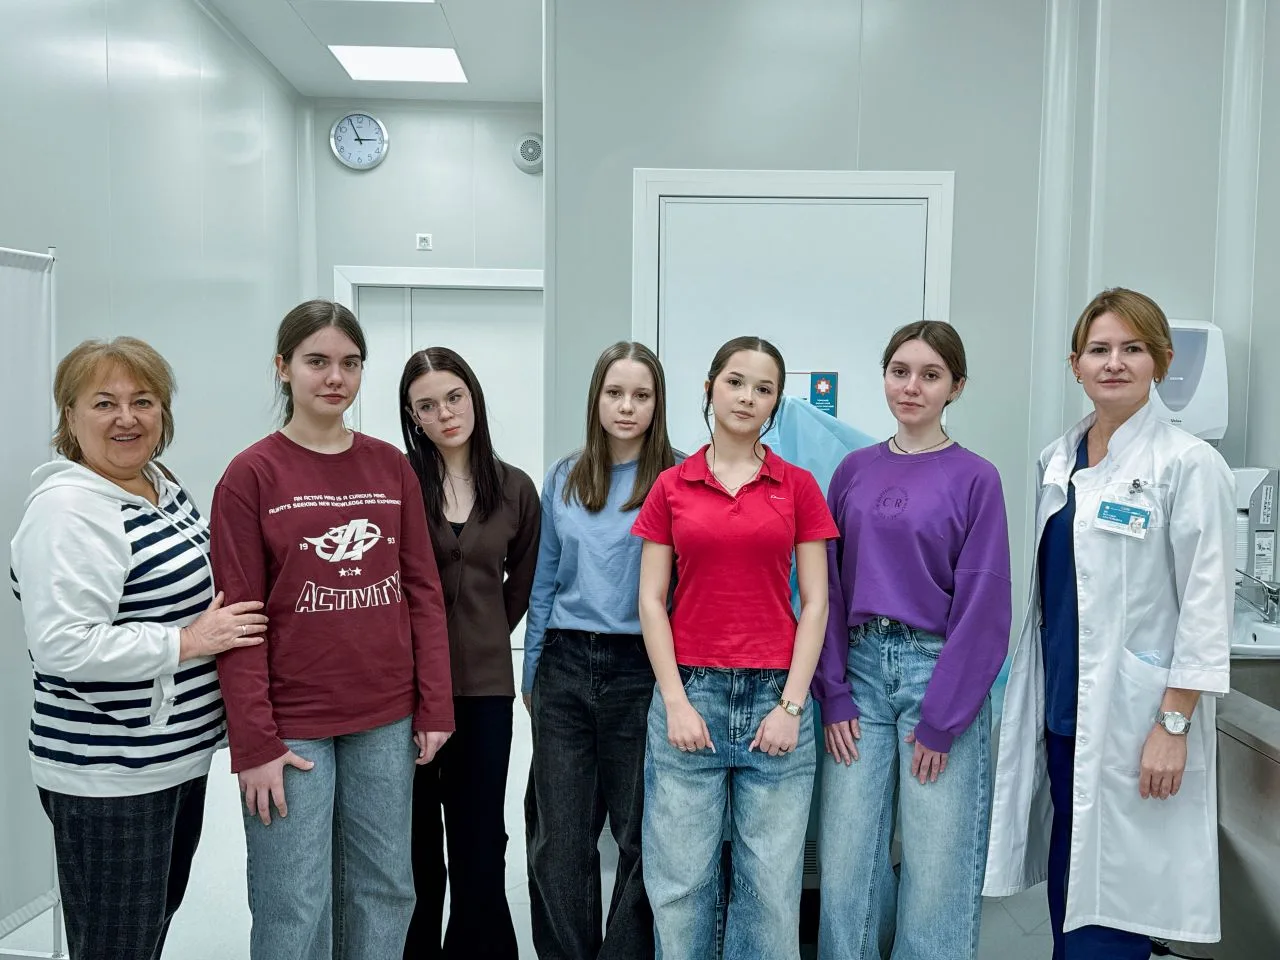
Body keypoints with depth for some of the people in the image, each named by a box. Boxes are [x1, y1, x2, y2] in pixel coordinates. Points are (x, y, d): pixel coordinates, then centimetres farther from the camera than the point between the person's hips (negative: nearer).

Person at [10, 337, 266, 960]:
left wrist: (225, 624, 8)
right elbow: (62, 646, -27)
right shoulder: (67, 509, -19)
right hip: (108, 776, -9)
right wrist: (187, 642, -22)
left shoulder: (163, 485, 8)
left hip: (180, 756, 9)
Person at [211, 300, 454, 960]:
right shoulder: (251, 475, -4)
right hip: (291, 726, -3)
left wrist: (435, 707, 3)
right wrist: (254, 743, -9)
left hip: (386, 721, 3)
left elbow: (422, 592, 6)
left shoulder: (392, 467, 6)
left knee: (383, 892, 13)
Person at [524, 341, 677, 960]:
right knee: (558, 838, 11)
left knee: (639, 835, 10)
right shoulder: (563, 479, 8)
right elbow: (544, 582, 13)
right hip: (564, 666, 3)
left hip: (639, 670, -3)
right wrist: (532, 671, 13)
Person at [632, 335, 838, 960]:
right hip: (689, 692, 0)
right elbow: (651, 600, 3)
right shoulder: (670, 487, 5)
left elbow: (815, 602, 2)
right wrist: (675, 701, -5)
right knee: (680, 879, 7)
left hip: (775, 696, 0)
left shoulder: (798, 486, 4)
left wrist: (791, 704, -5)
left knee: (773, 880, 7)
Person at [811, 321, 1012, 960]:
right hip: (861, 668, 3)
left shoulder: (974, 478, -2)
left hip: (941, 669, -3)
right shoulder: (855, 470, 8)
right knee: (845, 859, 6)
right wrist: (833, 694, -1)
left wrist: (940, 720, -8)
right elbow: (829, 586, 7)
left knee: (937, 867, 5)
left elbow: (983, 605, -5)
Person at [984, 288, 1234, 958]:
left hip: (1131, 719, -6)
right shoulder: (1057, 460, 10)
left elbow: (1205, 607, -10)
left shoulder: (1188, 464, -8)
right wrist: (1032, 692, 14)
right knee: (1066, 886, 14)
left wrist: (1174, 725, -14)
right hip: (1060, 707, 6)